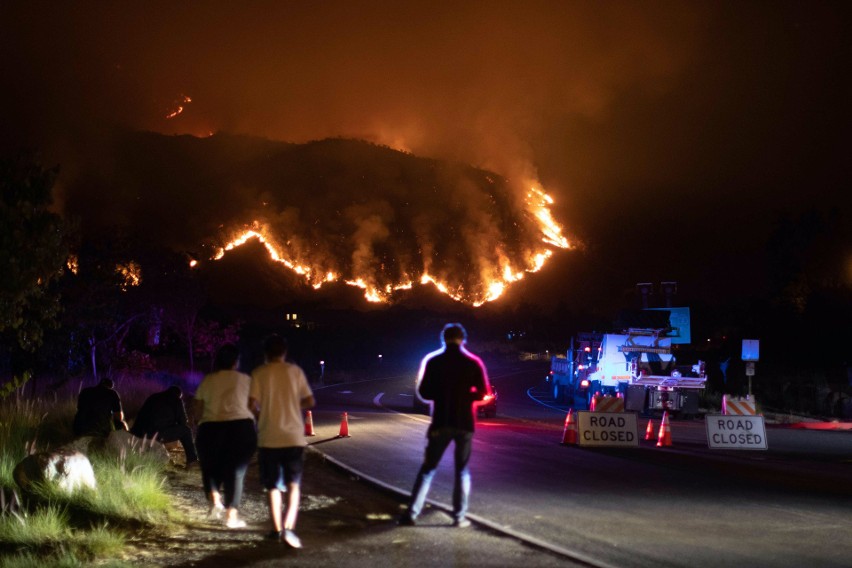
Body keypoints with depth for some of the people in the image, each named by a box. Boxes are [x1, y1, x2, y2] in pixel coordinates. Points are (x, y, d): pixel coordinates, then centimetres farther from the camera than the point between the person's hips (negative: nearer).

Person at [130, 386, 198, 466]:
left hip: (141, 435, 7)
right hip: (159, 435, -7)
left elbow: (141, 416, 33)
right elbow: (183, 422, 13)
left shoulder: (153, 397, 27)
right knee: (185, 430, 9)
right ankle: (192, 459, 9)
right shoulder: (177, 401, 11)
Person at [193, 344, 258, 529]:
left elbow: (197, 411, 7)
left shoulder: (207, 381, 7)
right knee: (236, 471, 8)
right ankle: (232, 515, 6)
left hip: (210, 430, 1)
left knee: (211, 468, 21)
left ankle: (215, 501, 2)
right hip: (241, 428, -1)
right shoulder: (245, 380, 4)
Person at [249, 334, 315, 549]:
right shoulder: (295, 371, 1)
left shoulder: (259, 373, -3)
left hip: (269, 438, 0)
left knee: (273, 486, 14)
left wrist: (262, 411, 10)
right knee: (293, 485, 3)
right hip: (294, 436, 0)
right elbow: (310, 402, 1)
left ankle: (277, 529, 18)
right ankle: (289, 527, -15)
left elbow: (252, 404, -12)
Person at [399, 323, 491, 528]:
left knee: (428, 468, 7)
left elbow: (423, 392, -1)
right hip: (464, 423, 0)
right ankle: (459, 517, 7)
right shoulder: (473, 362, -2)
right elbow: (483, 392, -3)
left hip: (441, 422, 0)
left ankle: (411, 514, 0)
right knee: (462, 470, 11)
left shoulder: (433, 361, -2)